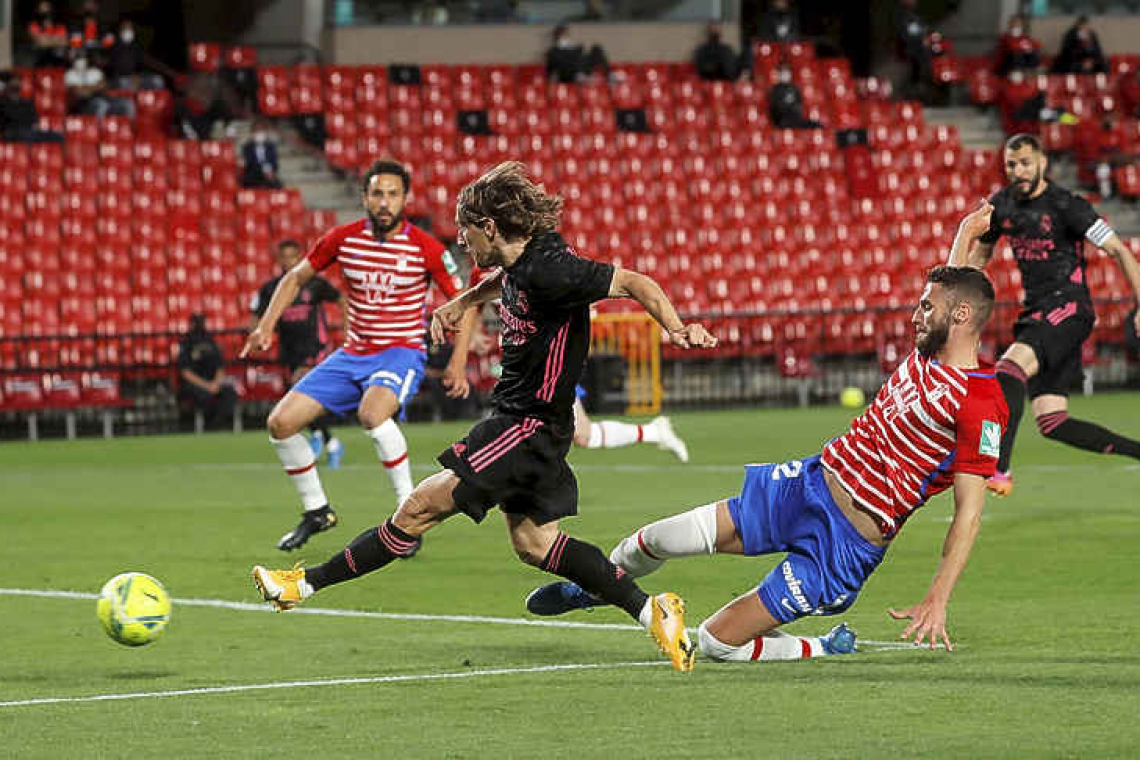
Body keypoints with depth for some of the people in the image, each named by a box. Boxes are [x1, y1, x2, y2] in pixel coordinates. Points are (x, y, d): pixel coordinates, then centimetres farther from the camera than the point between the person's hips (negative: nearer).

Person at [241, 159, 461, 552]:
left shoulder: (425, 248, -12)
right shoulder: (343, 238, -2)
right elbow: (296, 277, 13)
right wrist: (266, 325, 2)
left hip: (401, 353, -5)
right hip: (353, 354, 5)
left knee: (372, 413, -37)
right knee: (281, 422, -4)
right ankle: (316, 511, 17)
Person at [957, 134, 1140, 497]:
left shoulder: (1066, 206, -10)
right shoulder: (1001, 205, 9)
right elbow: (980, 253, 27)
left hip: (1068, 308, -8)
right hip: (1036, 313, 8)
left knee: (1010, 368, -33)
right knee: (1052, 423, 0)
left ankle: (998, 469, -42)